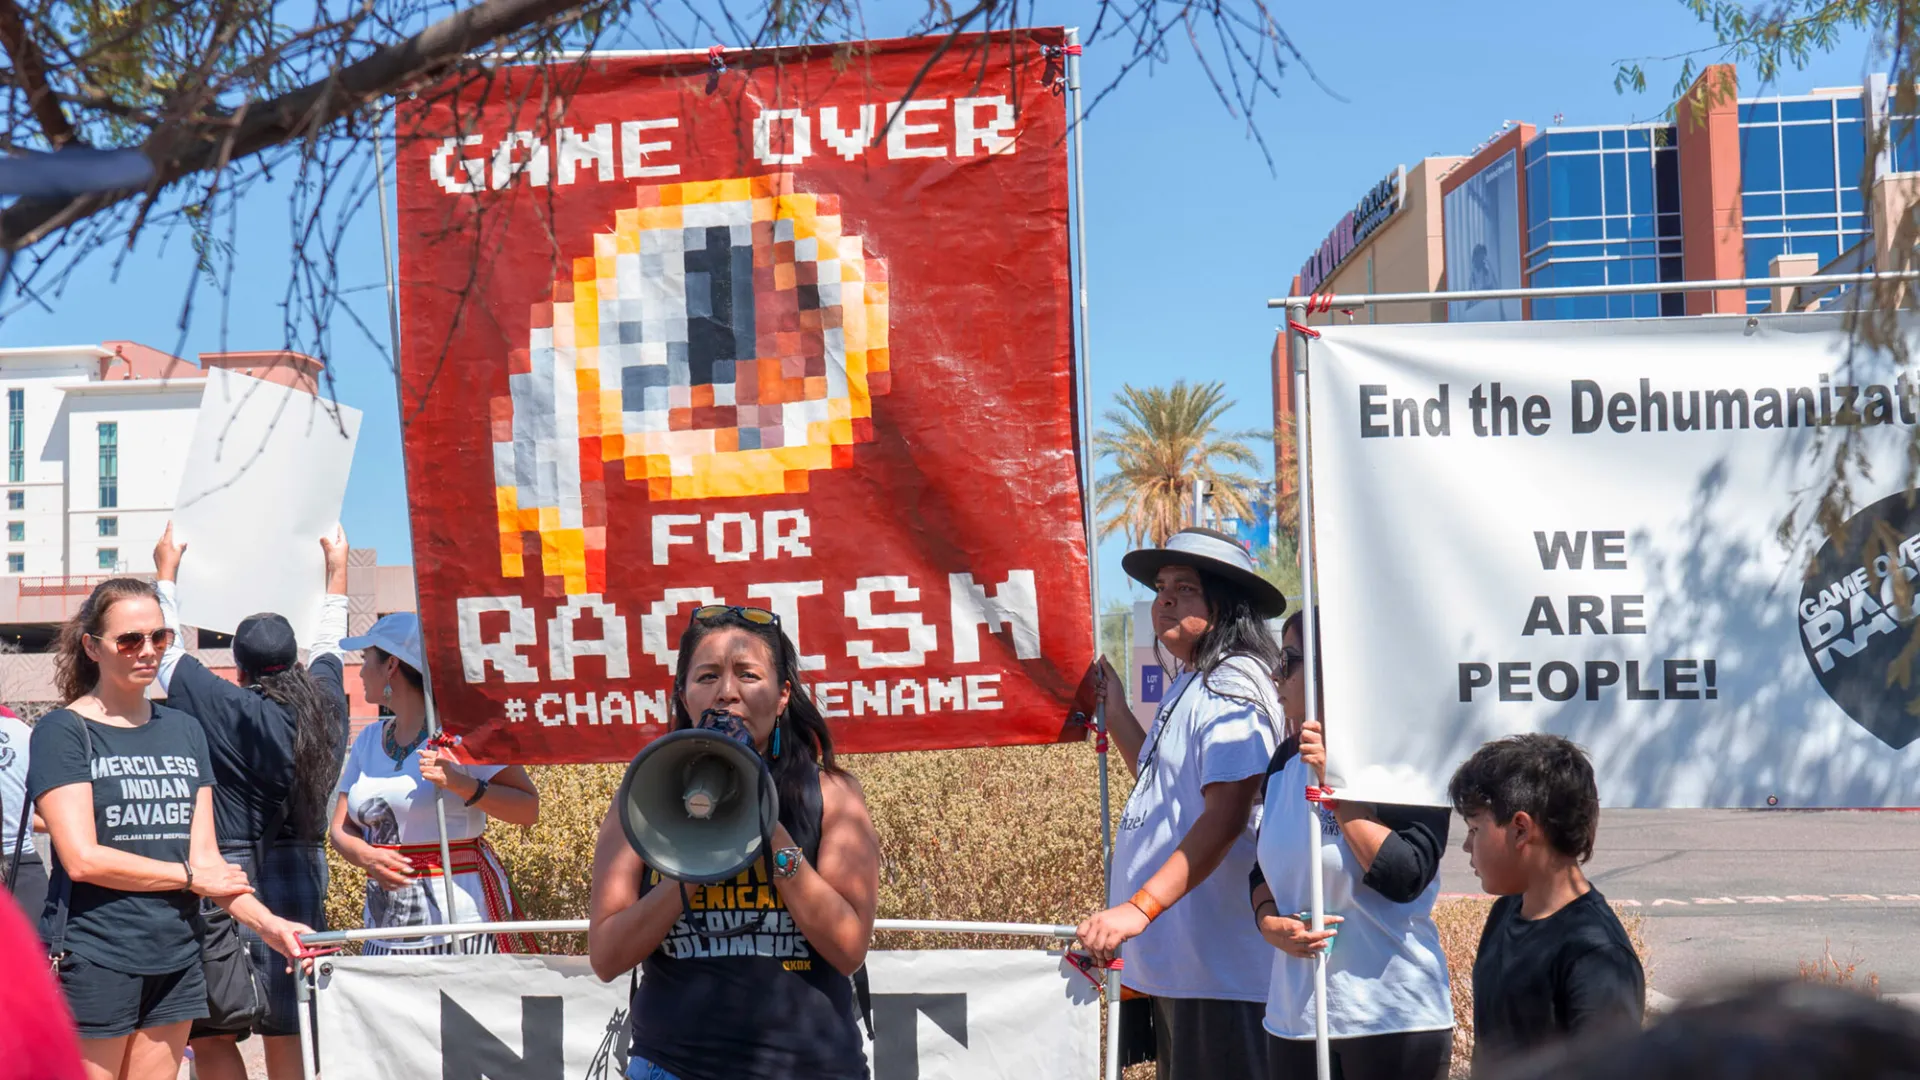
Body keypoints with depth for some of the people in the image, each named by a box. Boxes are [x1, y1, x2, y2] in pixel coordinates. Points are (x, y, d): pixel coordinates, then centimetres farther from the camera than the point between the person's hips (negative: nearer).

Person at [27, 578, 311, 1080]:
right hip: (92, 959, -5)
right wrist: (191, 876, -5)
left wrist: (268, 923, -6)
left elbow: (206, 857, 9)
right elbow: (83, 859, -13)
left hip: (175, 959, 5)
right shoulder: (63, 731, -4)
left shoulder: (184, 731, 14)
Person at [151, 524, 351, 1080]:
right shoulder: (322, 704, 3)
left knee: (211, 1033, 0)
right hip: (303, 879, 5)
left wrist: (167, 568, 20)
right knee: (289, 1034, 8)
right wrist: (337, 568, 41)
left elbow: (167, 648, 5)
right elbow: (329, 645, 24)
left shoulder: (225, 708, -10)